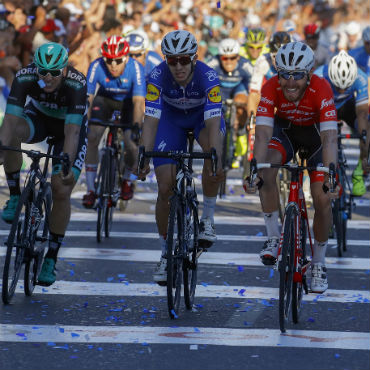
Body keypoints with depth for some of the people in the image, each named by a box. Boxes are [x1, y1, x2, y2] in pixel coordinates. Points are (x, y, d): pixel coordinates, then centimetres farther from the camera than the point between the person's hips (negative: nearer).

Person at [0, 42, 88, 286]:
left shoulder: (76, 83, -36)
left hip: (70, 123, -2)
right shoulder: (25, 77, -30)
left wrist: (67, 164, -55)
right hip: (39, 117, 2)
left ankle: (52, 258, 1)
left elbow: (72, 131, -42)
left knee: (62, 191, -13)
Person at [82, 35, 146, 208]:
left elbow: (139, 101, -41)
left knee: (131, 143, -16)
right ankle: (90, 190, -6)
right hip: (105, 98, 1)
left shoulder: (136, 68, -34)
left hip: (128, 101, -1)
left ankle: (127, 179, 16)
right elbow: (87, 98, -32)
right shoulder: (96, 67, -31)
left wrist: (136, 125, -55)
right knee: (91, 138, -17)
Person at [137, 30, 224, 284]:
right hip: (171, 118, 1)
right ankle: (166, 253, 7)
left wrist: (216, 159, -52)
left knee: (215, 164, -35)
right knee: (165, 188, -8)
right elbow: (151, 120, -33)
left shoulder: (208, 77, -34)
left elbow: (213, 123, -40)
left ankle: (208, 218, -14)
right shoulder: (158, 77, -30)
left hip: (203, 116, -1)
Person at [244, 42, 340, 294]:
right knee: (267, 166, -31)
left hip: (316, 132, -1)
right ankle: (273, 237, -17)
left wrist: (331, 175, -55)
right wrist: (255, 170, -52)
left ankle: (319, 263, 9)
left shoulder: (321, 89, -35)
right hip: (285, 129, 1)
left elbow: (329, 139, -41)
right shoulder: (271, 88, -30)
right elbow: (262, 134, -37)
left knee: (323, 199, -13)